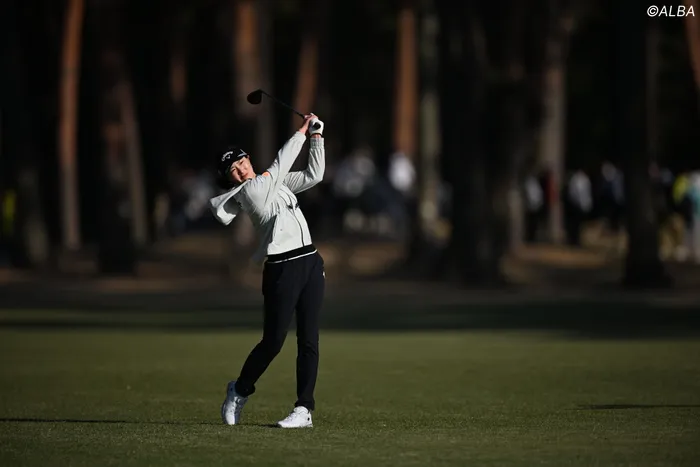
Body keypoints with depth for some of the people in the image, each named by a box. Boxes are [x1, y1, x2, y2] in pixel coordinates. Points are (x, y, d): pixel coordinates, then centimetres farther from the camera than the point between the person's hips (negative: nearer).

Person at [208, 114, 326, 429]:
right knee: (273, 341, -5)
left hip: (311, 263, 7)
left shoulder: (276, 183, 17)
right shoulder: (249, 191, -6)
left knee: (308, 340, 0)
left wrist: (316, 137, 10)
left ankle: (304, 409, 0)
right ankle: (239, 391, 20)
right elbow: (280, 164, -5)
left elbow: (314, 175, 18)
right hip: (281, 269, -7)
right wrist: (302, 132, 5)